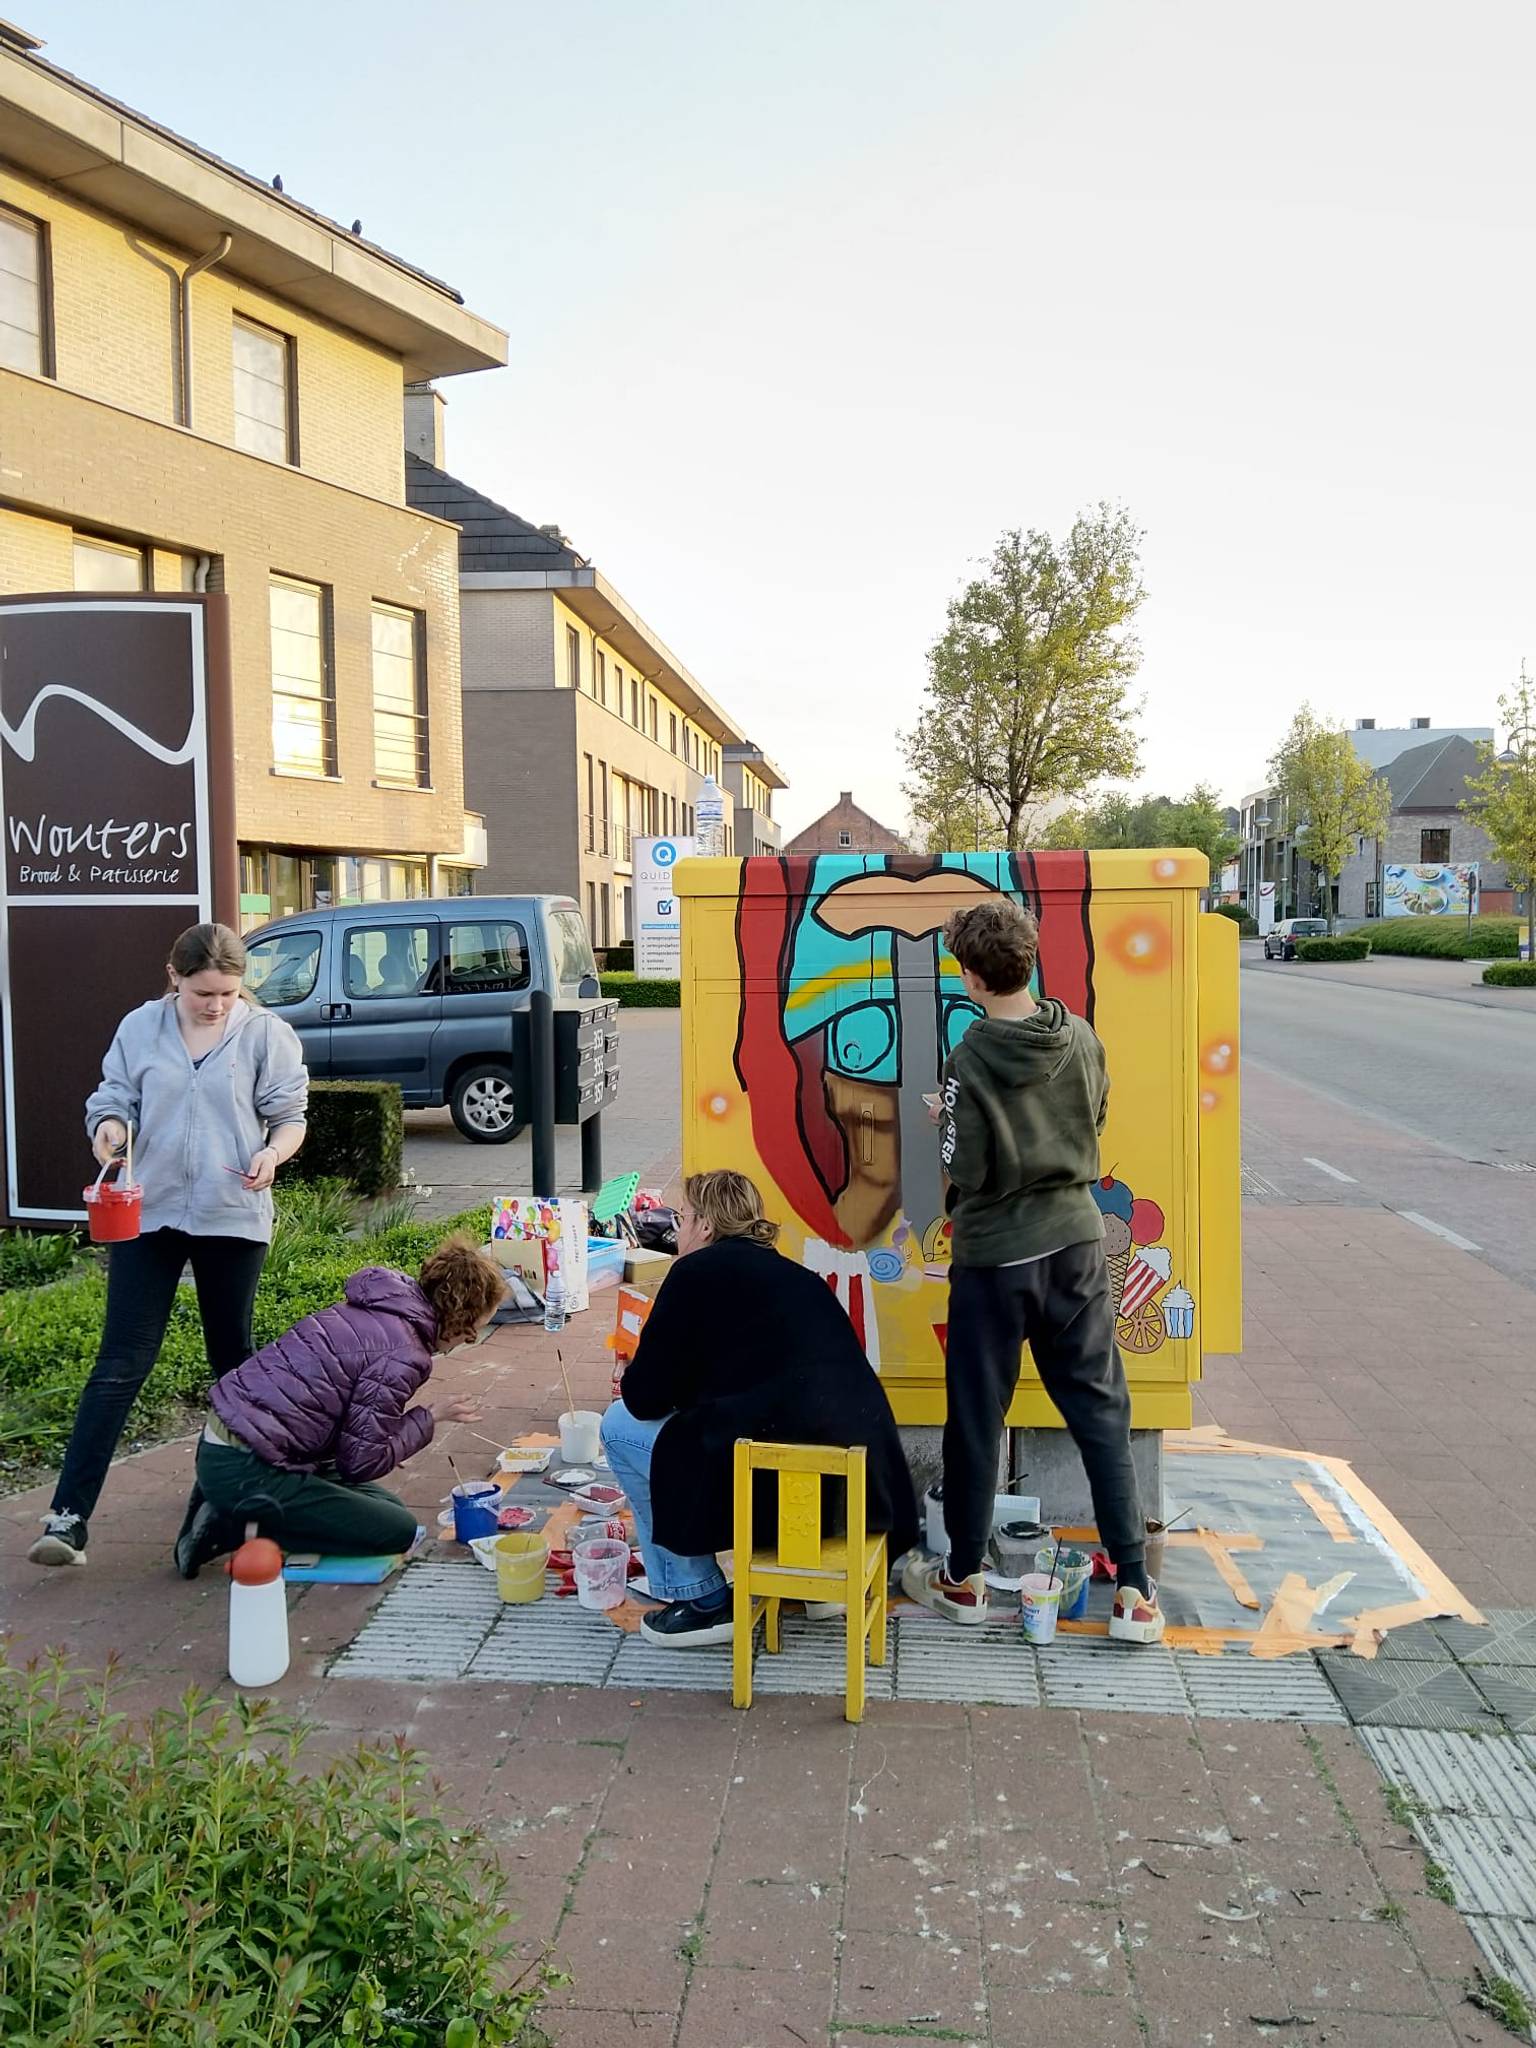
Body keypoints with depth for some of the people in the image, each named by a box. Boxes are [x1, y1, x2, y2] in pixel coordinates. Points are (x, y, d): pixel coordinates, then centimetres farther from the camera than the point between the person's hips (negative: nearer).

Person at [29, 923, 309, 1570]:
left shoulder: (267, 1035, -1)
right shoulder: (140, 1029, 4)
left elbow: (289, 1117, 1)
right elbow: (113, 1100, 5)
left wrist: (272, 1154, -21)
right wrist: (109, 1128, -18)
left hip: (233, 1219, 0)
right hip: (147, 1214, 1)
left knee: (233, 1357, 13)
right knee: (121, 1361, -4)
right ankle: (68, 1516, -5)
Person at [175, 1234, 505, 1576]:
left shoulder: (377, 1309, 8)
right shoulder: (403, 1355, -19)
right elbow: (361, 1463, -14)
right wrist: (430, 1417, -4)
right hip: (247, 1471, -10)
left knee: (387, 1507, 17)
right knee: (399, 1531, -6)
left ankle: (230, 1509, 10)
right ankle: (240, 1528, -6)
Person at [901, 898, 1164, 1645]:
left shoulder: (970, 1060, -18)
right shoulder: (1081, 1039, -3)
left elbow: (964, 1172, -16)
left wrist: (945, 1121, 2)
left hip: (994, 1258, -4)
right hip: (1074, 1243, 4)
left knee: (975, 1419, 10)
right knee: (1102, 1413, 11)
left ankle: (962, 1578, 25)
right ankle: (1134, 1588, 12)